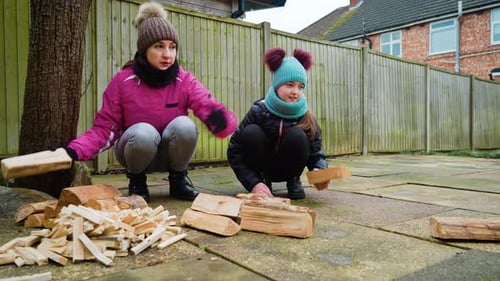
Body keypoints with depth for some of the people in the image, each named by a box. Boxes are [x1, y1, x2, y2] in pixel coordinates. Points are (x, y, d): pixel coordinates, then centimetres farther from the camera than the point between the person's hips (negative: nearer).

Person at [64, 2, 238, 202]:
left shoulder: (185, 81, -14)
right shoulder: (122, 81, -15)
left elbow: (211, 110, -25)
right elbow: (105, 128, -13)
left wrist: (222, 120, -50)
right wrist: (73, 151, -29)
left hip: (171, 154, 1)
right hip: (136, 151, -1)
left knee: (183, 124, -31)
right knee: (144, 132, -35)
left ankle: (178, 180, -4)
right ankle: (136, 181, -3)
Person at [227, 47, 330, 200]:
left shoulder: (306, 117, -13)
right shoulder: (258, 111, -20)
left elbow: (316, 153, -10)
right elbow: (234, 150, -22)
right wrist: (254, 182, -33)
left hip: (287, 169, 1)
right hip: (263, 168, -1)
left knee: (297, 136, -27)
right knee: (251, 132, -28)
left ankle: (294, 181, -3)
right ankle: (262, 180, -9)